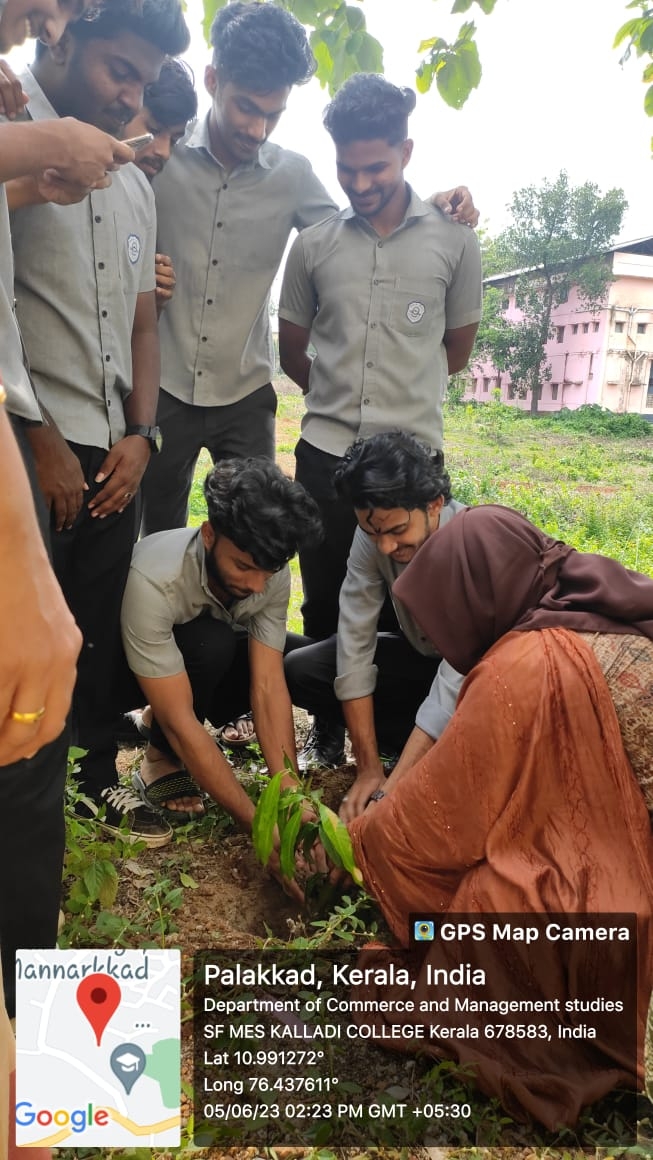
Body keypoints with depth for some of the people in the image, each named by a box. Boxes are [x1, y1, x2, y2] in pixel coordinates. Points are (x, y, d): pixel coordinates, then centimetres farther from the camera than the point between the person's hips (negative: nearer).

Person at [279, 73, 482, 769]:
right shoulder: (314, 244, 5)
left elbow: (456, 350, 12)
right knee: (325, 601, 9)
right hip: (325, 452, 2)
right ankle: (328, 725, 27)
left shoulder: (454, 241, 2)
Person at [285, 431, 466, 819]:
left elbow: (457, 683, -36)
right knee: (299, 671, -14)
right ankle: (429, 750, -6)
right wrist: (369, 769, -21)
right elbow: (355, 643, -19)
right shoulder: (373, 537, -20)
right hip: (420, 653, 5)